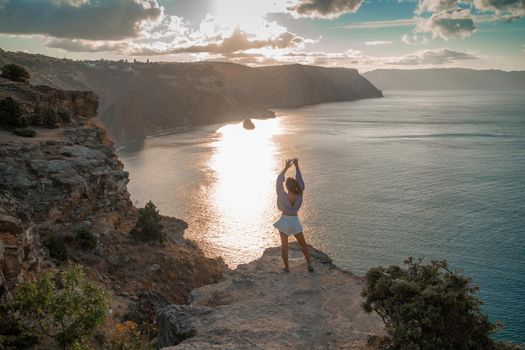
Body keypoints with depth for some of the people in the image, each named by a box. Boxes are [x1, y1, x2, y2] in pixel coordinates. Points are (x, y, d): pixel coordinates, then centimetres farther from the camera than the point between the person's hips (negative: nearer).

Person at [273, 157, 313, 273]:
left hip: (284, 220, -2)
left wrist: (286, 168, -11)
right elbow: (300, 182, -8)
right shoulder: (299, 196, -18)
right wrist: (297, 166, -10)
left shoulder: (283, 196, -23)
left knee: (284, 245, 10)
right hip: (295, 220, 2)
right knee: (303, 244, 16)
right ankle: (309, 265, 15)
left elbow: (278, 182, -13)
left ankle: (286, 267, 14)